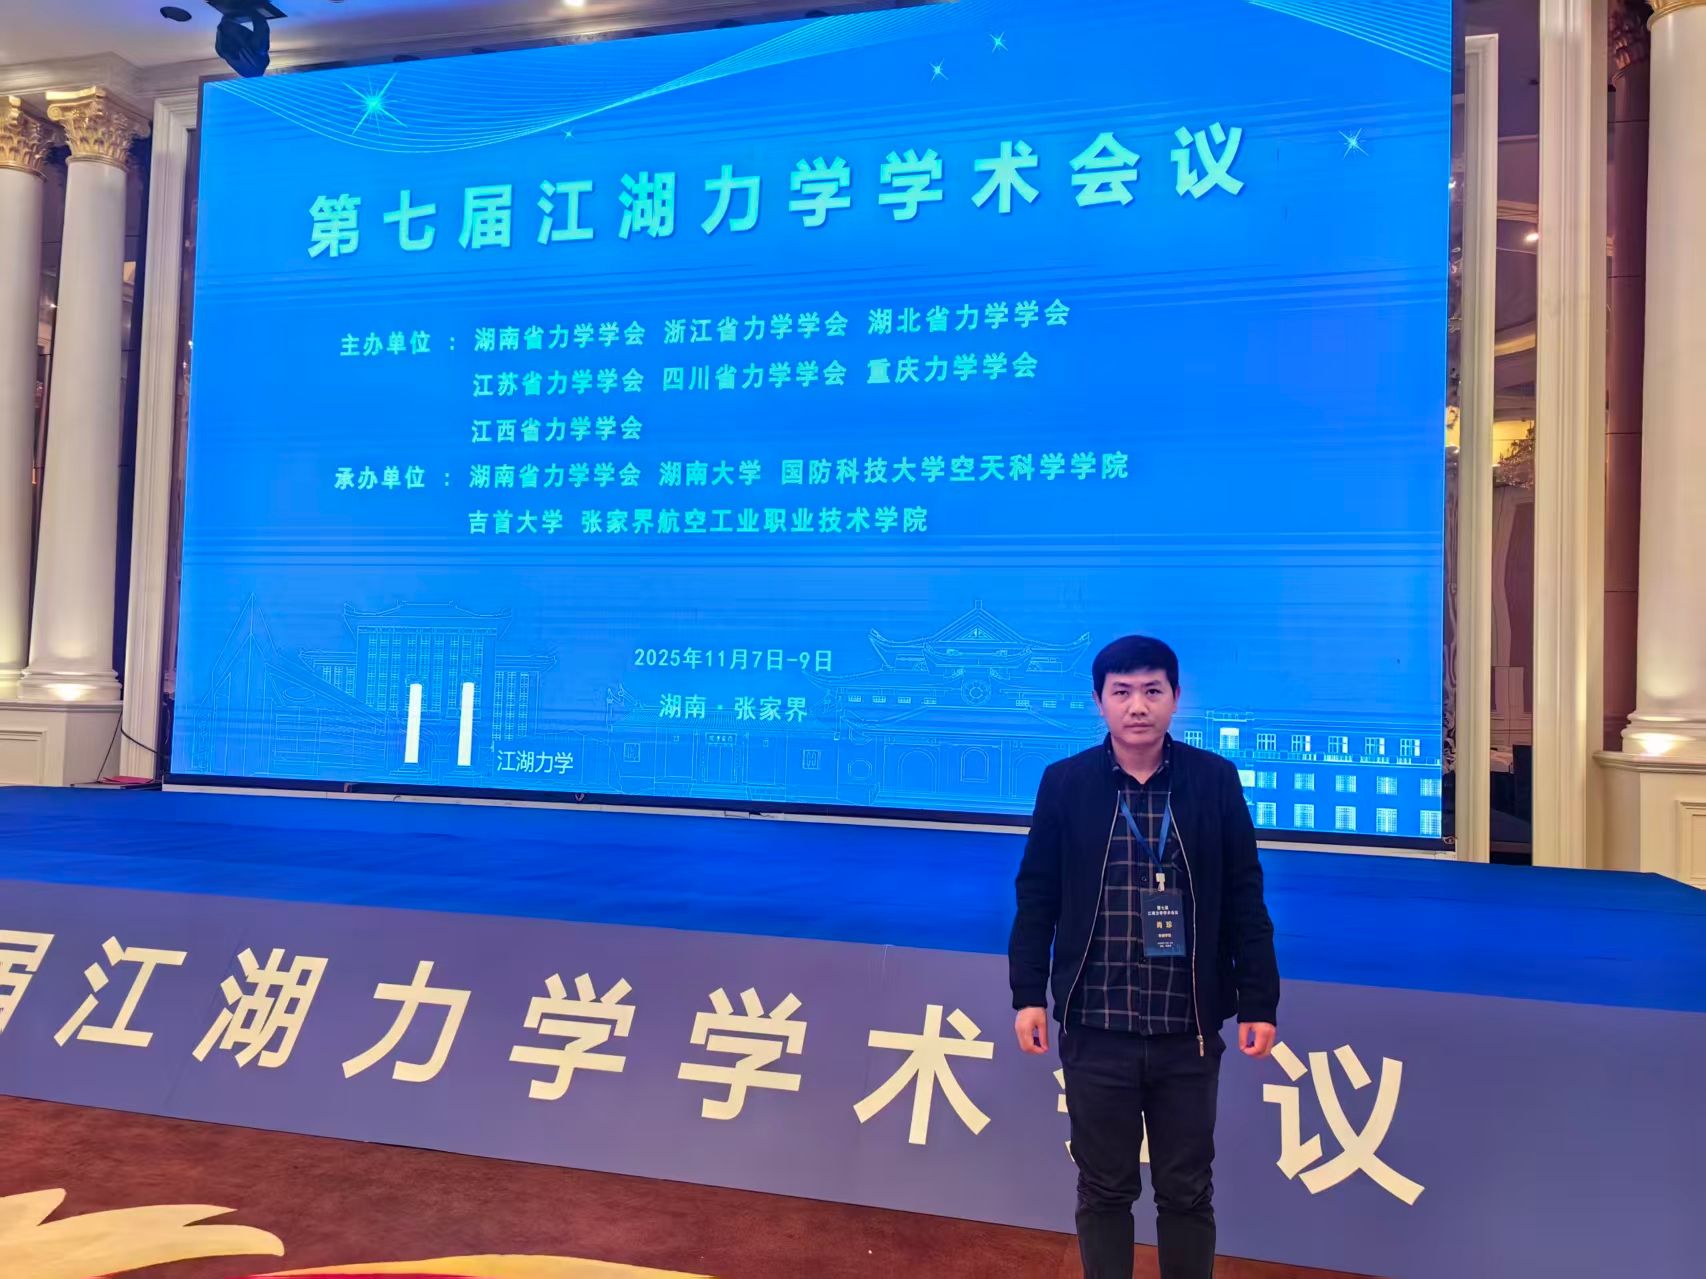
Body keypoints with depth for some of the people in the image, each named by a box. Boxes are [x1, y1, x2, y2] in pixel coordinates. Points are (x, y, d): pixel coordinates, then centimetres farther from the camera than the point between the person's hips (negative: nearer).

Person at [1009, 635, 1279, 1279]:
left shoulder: (1216, 780, -1)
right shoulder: (1064, 783, -3)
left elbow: (1245, 901, 2)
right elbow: (1036, 896, 1)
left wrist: (1259, 1002, 0)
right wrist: (1028, 993, -4)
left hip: (1188, 1030, 1)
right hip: (1094, 1027, 0)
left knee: (1187, 1190, 14)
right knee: (1104, 1187, 13)